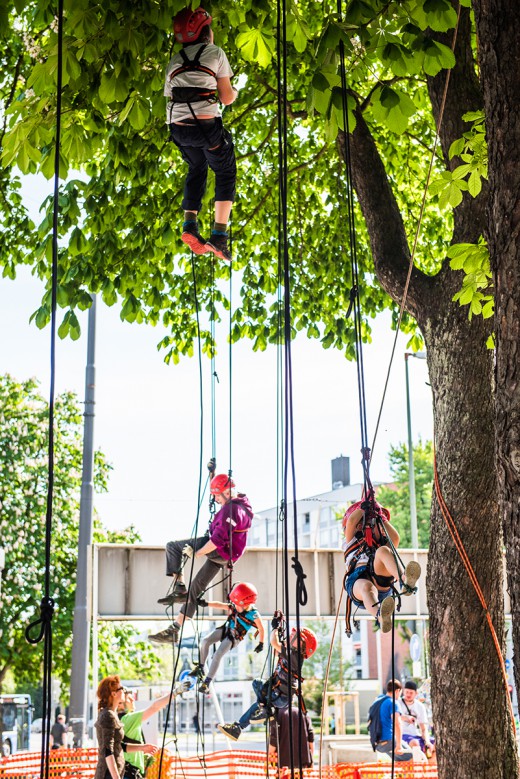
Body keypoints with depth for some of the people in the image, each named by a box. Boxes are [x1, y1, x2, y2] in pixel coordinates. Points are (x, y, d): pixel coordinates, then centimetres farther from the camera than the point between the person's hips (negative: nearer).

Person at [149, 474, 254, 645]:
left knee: (172, 546, -8)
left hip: (218, 552, -10)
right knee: (195, 590, 14)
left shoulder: (231, 510, -25)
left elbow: (218, 540, -28)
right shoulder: (240, 502, 6)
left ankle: (178, 587, -9)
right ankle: (174, 630, 19)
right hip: (223, 557, 10)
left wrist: (197, 553, -20)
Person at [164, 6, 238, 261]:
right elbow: (226, 98, 3)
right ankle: (219, 234, 0)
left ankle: (189, 224, 10)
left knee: (196, 169, 28)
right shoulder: (215, 53, 4)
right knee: (226, 173, 14)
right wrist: (235, 92, 25)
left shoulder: (174, 62, 16)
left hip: (178, 128, 5)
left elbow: (170, 99, 14)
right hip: (207, 126, -4)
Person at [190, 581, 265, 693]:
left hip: (234, 637, -5)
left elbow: (261, 629, -13)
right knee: (205, 641, -5)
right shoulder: (234, 607, -13)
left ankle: (207, 682, -7)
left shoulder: (254, 615, -26)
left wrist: (261, 644, -3)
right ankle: (200, 668, 13)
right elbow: (220, 605, -8)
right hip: (226, 629, 5)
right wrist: (206, 603, -21)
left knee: (217, 655, -17)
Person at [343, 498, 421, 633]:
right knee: (367, 587, -40)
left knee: (382, 551, -26)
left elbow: (395, 538, 16)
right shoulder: (351, 542, 34)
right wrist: (364, 507, 29)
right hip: (358, 580, -1)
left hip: (381, 581, 2)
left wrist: (381, 519, 22)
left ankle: (405, 581, -58)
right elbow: (351, 521, 16)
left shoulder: (382, 543, 39)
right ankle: (381, 617, -77)